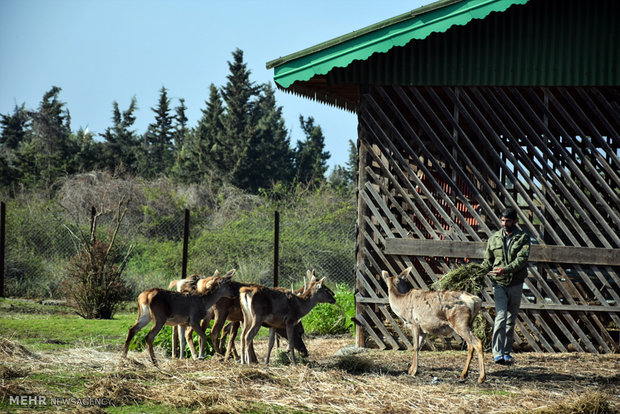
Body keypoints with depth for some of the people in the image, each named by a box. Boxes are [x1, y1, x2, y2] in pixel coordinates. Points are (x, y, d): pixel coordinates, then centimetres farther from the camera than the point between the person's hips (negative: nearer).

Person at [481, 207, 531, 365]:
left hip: (516, 283, 0)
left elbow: (522, 259, -13)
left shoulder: (523, 238, 1)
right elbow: (487, 260, 13)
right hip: (499, 283, 0)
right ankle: (498, 354, -20)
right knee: (500, 317, -15)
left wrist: (506, 269, -27)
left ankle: (507, 352, 19)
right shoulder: (494, 238, 9)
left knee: (511, 320, 8)